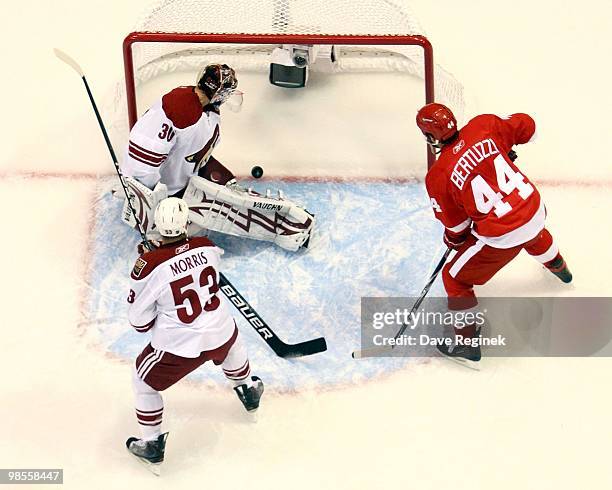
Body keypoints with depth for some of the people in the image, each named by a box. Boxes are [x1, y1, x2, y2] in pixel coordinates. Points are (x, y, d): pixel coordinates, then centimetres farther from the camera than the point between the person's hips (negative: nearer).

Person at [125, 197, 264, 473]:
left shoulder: (150, 264, -23)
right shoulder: (206, 247, -10)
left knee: (144, 379, 22)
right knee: (232, 344, 39)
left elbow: (139, 318, -12)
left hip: (178, 346, -4)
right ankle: (248, 391, 59)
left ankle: (151, 445, 27)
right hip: (220, 334, 4)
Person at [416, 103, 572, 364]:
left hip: (502, 237, -6)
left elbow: (456, 224, -3)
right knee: (535, 236, 44)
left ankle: (467, 343, 22)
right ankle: (559, 268, 74)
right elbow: (527, 126, 5)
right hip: (534, 210, 6)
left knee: (455, 278, 15)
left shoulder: (437, 177, -15)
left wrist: (453, 240, 19)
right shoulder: (483, 126, -7)